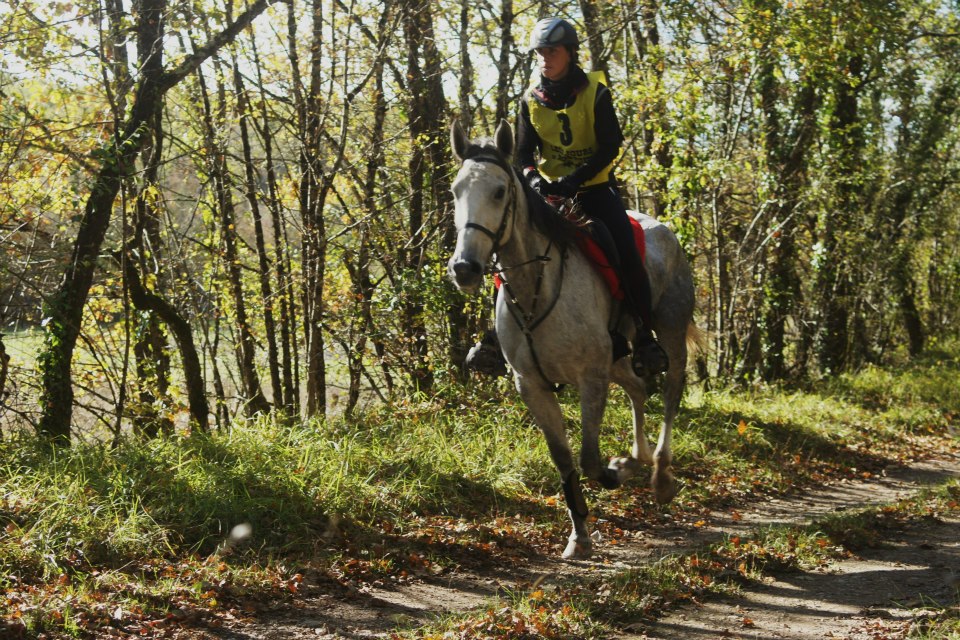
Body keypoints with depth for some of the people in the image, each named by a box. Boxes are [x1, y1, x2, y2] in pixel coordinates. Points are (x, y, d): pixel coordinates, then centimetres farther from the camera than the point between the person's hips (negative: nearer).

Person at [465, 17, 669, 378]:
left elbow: (610, 147, -11)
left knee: (626, 254, -23)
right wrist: (534, 179, -19)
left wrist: (574, 179, -23)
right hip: (548, 192, 3)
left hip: (594, 188, -3)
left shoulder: (594, 93, -6)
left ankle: (644, 336, -11)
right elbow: (523, 153, 4)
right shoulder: (531, 100, 4)